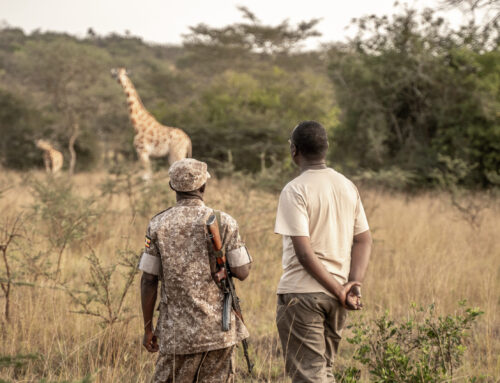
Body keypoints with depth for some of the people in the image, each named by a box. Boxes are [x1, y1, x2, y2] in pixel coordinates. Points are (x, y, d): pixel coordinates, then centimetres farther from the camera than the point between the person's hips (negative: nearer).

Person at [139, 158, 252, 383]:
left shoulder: (158, 225, -1)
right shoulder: (224, 222, -3)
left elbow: (149, 280, -1)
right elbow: (242, 272, -4)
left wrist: (148, 328, 7)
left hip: (178, 331, 0)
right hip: (218, 327, 0)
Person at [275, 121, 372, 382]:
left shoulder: (294, 190, -12)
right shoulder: (348, 187, 9)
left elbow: (304, 252, -18)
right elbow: (364, 240, 5)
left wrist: (340, 291, -13)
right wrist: (353, 285, -5)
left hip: (301, 293, -6)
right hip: (335, 299, 6)